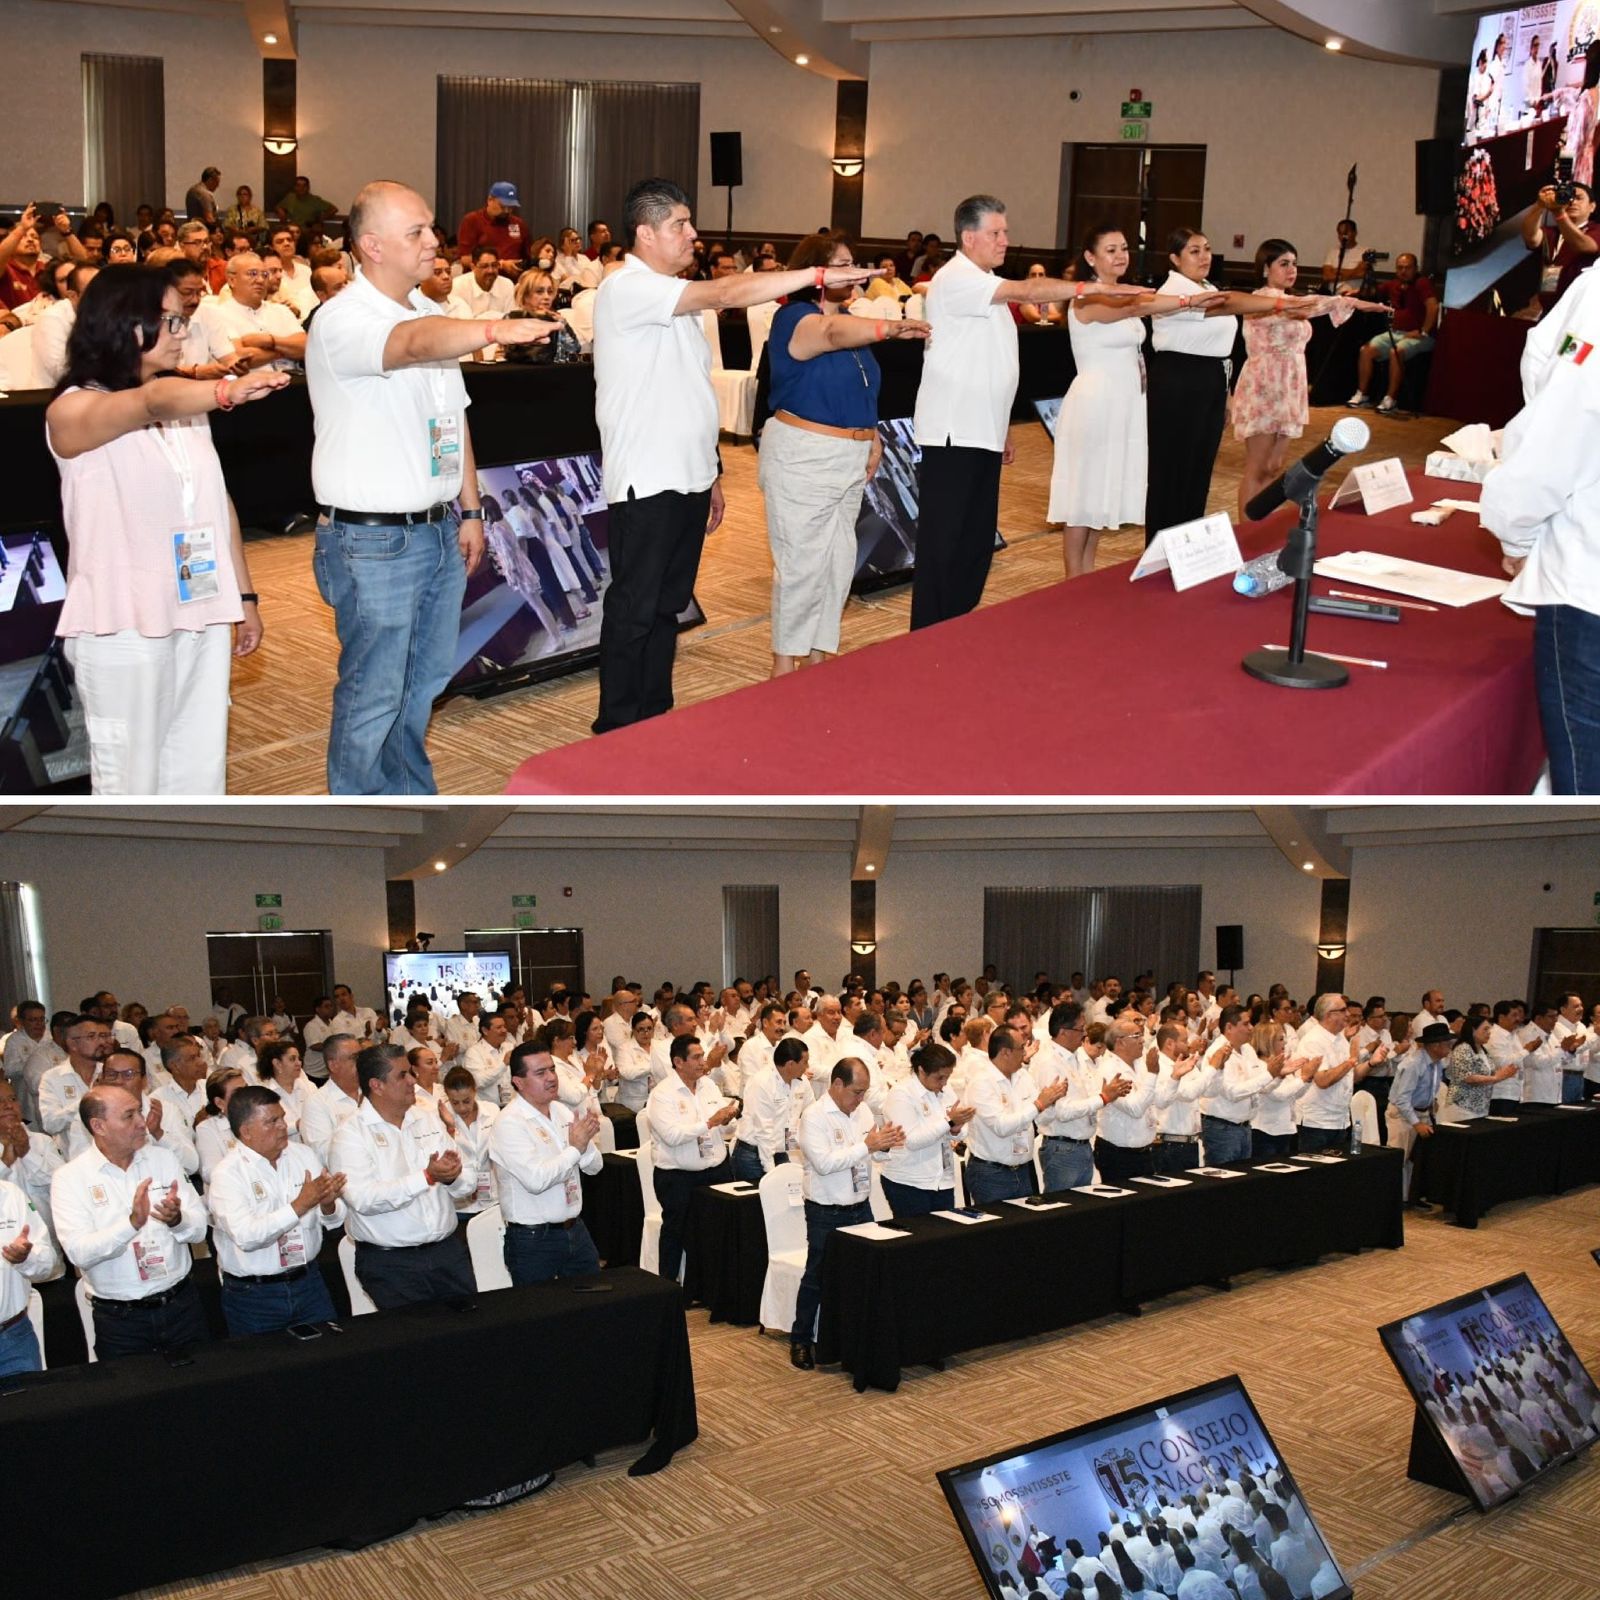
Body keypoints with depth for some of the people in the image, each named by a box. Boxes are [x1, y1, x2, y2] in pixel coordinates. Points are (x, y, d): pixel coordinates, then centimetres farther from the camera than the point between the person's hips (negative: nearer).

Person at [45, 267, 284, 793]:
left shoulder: (186, 407, 12)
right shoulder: (73, 410, -10)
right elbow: (149, 402, -30)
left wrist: (245, 596, 13)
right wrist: (226, 392, -49)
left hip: (201, 615, 6)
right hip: (124, 627, -6)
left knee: (199, 769, 10)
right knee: (130, 774, 1)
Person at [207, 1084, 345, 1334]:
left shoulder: (302, 1155, 3)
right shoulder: (227, 1174, -12)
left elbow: (334, 1221, 3)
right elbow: (246, 1236, -26)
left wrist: (328, 1205, -19)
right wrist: (300, 1205, -28)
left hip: (309, 1283, 4)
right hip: (253, 1295, -4)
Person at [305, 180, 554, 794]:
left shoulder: (433, 315, 11)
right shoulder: (341, 321, -17)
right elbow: (415, 344, -39)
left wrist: (471, 512, 16)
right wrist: (496, 330, -56)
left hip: (440, 532, 8)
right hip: (372, 542, -8)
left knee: (424, 682, 19)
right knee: (372, 699, 2)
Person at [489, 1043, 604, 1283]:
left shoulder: (563, 1112, 7)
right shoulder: (509, 1124, -15)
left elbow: (593, 1167, 8)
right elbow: (536, 1180, -26)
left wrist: (587, 1140, -13)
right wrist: (575, 1148, -15)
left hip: (575, 1230, 7)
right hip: (533, 1239, -6)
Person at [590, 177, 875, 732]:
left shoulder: (674, 298, 16)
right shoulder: (627, 288, -14)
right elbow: (725, 294, -25)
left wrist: (709, 474, 17)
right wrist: (817, 275, -25)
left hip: (687, 479, 9)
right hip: (646, 483, -9)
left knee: (668, 604, 14)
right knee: (634, 610, -1)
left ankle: (656, 719, 23)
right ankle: (618, 729, 8)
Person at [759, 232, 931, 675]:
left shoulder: (849, 320, 13)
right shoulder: (794, 318, -14)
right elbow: (833, 332, -37)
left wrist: (873, 439, 13)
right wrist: (889, 329, -53)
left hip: (849, 459, 9)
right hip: (802, 458, -8)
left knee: (838, 560, 12)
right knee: (801, 561, -6)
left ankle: (819, 654, 22)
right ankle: (785, 664, 3)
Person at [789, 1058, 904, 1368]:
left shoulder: (862, 1111, 6)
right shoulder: (814, 1117, -16)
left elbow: (872, 1154, 13)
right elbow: (824, 1163, -26)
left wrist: (887, 1143, -9)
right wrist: (867, 1145, -26)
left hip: (861, 1208, 6)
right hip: (826, 1214, -6)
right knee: (817, 1278, 4)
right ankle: (800, 1341, 17)